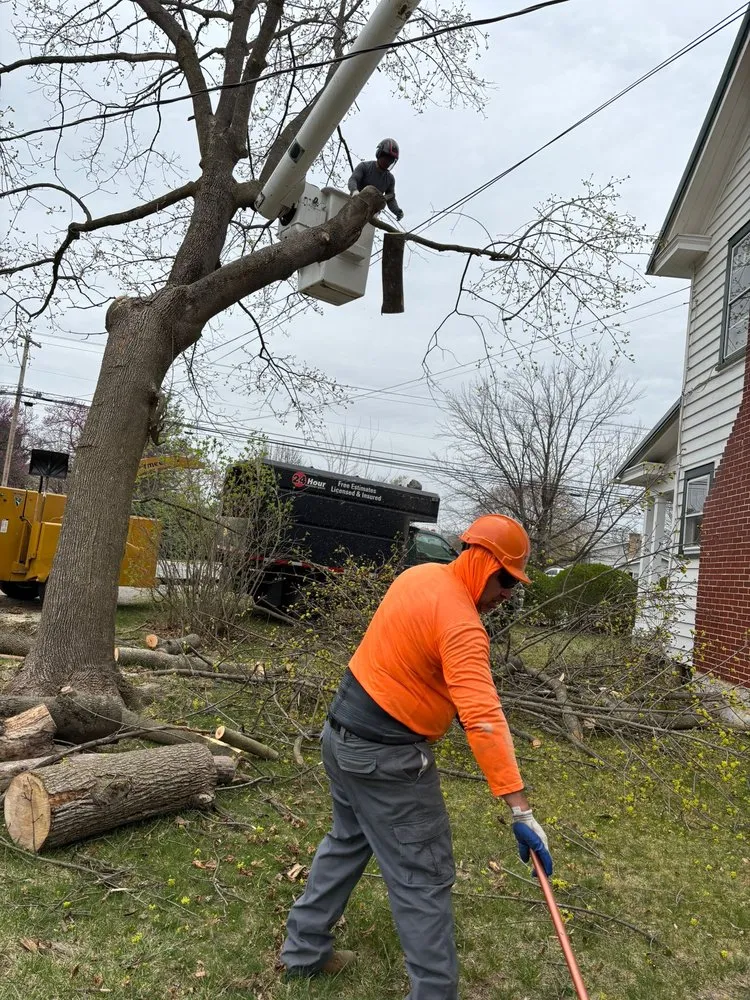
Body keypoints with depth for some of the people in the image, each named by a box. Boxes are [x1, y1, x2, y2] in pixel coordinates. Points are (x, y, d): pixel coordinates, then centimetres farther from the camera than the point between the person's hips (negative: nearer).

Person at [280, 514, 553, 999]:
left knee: (348, 840, 26)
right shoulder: (462, 625, -25)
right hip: (386, 757, -9)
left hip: (342, 731, 10)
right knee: (424, 881, 3)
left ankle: (304, 949, 40)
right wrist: (522, 809, -32)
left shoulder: (420, 575, 2)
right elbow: (484, 721, -33)